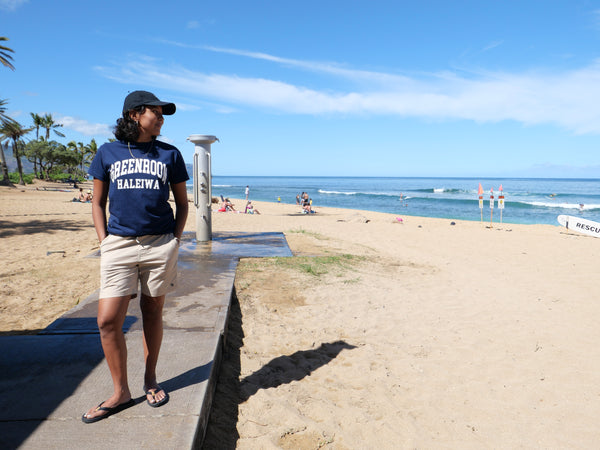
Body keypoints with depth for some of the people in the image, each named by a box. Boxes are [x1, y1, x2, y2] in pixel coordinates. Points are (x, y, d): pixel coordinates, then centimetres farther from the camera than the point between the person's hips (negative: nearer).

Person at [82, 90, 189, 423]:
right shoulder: (107, 153, 9)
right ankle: (120, 393, 15)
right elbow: (98, 203, 12)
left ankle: (150, 380, 29)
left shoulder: (169, 154, 9)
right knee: (108, 321, -4)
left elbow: (182, 203, 12)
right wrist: (104, 242, 1)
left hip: (160, 244, 0)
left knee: (152, 313, 9)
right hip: (119, 245, 0)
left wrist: (175, 240, 2)